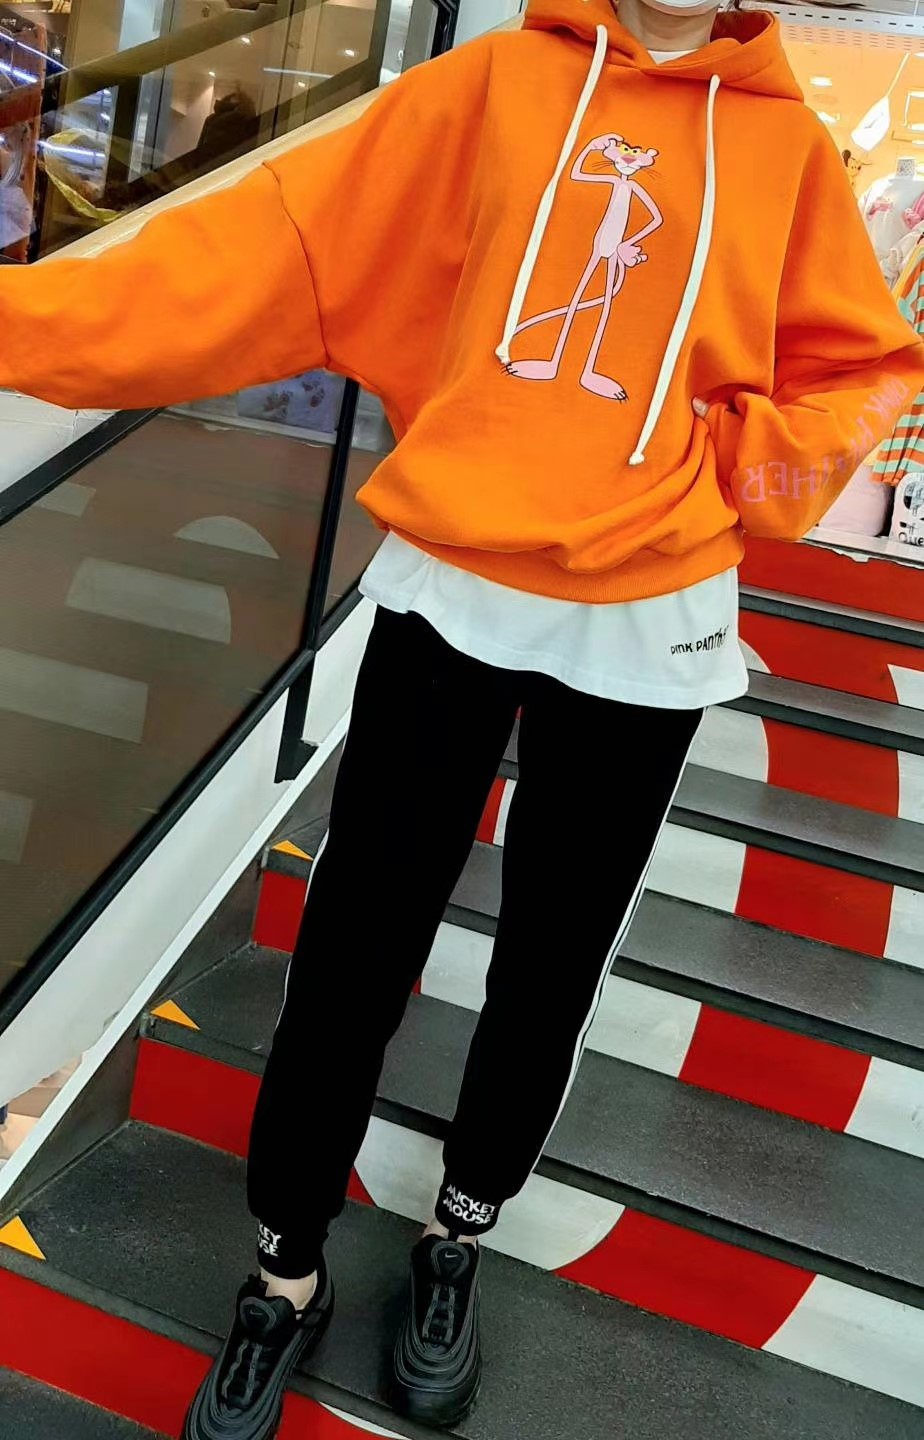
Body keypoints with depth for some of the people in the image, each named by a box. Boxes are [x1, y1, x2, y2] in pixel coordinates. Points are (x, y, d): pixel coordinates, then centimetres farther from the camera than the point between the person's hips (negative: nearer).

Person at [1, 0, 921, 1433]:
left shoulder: (786, 144, 4)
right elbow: (283, 245, -5)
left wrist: (770, 463, -8)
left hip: (645, 627, 1)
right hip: (451, 593, 0)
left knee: (554, 963, 13)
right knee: (353, 950, 5)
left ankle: (458, 1237, 40)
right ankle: (288, 1275, 30)